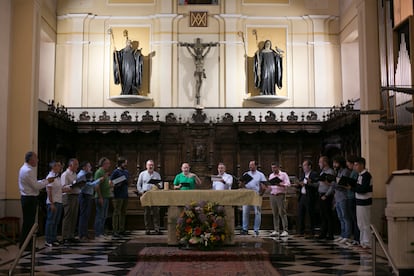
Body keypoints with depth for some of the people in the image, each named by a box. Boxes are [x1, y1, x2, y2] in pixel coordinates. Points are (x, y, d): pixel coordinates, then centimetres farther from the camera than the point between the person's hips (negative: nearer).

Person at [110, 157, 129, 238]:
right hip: (118, 196, -8)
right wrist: (117, 185, -25)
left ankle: (121, 230, 19)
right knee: (116, 213, -6)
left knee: (123, 213, 12)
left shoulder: (126, 172, 16)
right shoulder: (116, 172, -6)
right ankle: (115, 231, -4)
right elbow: (111, 183, -10)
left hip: (125, 195, 8)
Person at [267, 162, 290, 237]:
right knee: (275, 214, 5)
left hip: (280, 195, -5)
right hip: (272, 195, 5)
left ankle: (285, 230, -6)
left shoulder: (284, 174, 2)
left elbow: (288, 184, -9)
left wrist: (280, 184, -25)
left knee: (282, 213, -7)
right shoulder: (271, 175, 19)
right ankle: (276, 231, 7)